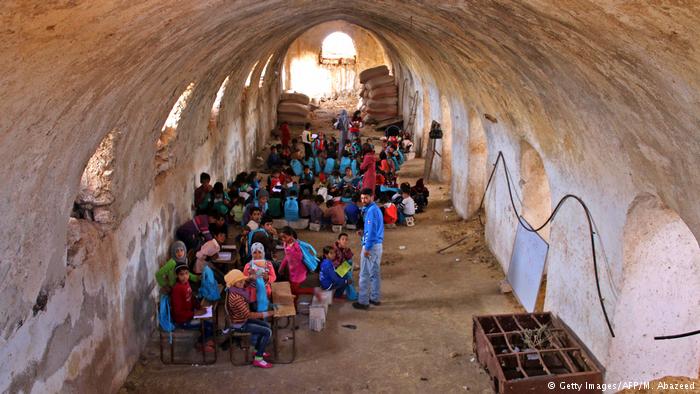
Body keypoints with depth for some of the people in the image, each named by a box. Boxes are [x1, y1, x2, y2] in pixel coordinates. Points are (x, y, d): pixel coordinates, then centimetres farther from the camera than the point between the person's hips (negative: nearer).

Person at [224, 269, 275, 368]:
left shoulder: (238, 290, -6)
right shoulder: (236, 298, -34)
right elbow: (248, 315, -32)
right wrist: (266, 314, -29)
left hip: (242, 319, 9)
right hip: (240, 325, -9)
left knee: (267, 326, 16)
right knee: (268, 332, -11)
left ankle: (258, 350, 30)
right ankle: (258, 359, -3)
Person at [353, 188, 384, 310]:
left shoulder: (371, 211, -16)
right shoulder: (376, 209, 14)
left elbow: (371, 231, -21)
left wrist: (367, 248, -20)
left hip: (371, 245, -10)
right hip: (378, 244, 10)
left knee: (365, 274, -4)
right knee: (375, 273, 15)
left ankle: (363, 301, 0)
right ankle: (375, 298, 23)